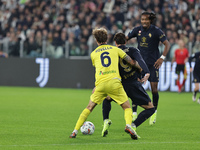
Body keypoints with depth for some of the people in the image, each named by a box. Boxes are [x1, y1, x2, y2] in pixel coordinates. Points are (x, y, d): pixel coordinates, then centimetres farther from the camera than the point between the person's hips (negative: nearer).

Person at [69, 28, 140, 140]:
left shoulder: (93, 54, 19)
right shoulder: (115, 49, 15)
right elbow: (132, 62, 14)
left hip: (100, 84, 2)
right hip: (114, 82, -1)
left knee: (89, 108, 15)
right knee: (127, 107, 7)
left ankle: (75, 131, 9)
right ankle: (128, 125, -21)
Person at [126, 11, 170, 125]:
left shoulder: (156, 31, -9)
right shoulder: (137, 30, 2)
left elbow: (167, 44, -12)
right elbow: (125, 39, 13)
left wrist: (162, 58, -24)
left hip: (153, 63, -3)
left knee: (154, 89, -3)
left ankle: (154, 112, 19)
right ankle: (134, 113, -4)